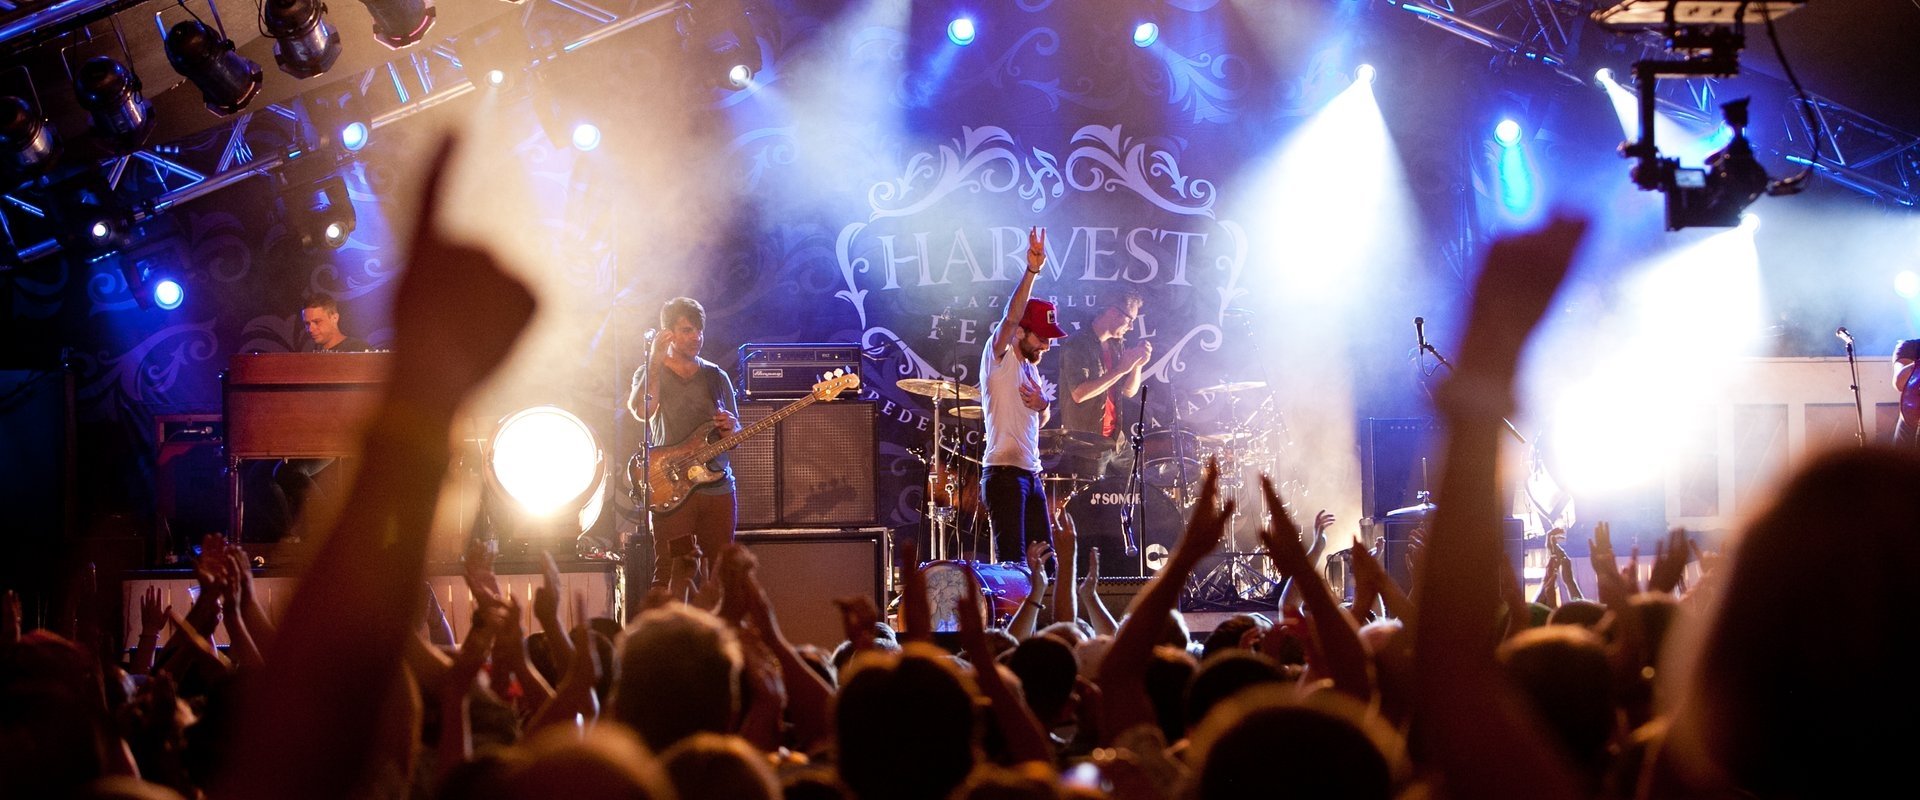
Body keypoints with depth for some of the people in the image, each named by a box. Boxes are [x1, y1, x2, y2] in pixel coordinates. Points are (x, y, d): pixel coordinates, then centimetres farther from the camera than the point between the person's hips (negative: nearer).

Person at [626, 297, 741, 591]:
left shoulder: (716, 377, 15)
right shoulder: (650, 373, 5)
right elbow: (640, 412, -17)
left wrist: (730, 429, -6)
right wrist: (656, 361, -19)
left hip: (717, 486, 3)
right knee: (672, 576, -11)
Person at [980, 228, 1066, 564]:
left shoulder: (1031, 368, 19)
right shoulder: (998, 358, -4)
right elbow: (1011, 318, -21)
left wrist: (1042, 406, 2)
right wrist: (1031, 272, -32)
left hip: (1031, 473, 9)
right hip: (1004, 472, -9)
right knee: (1013, 561, -14)